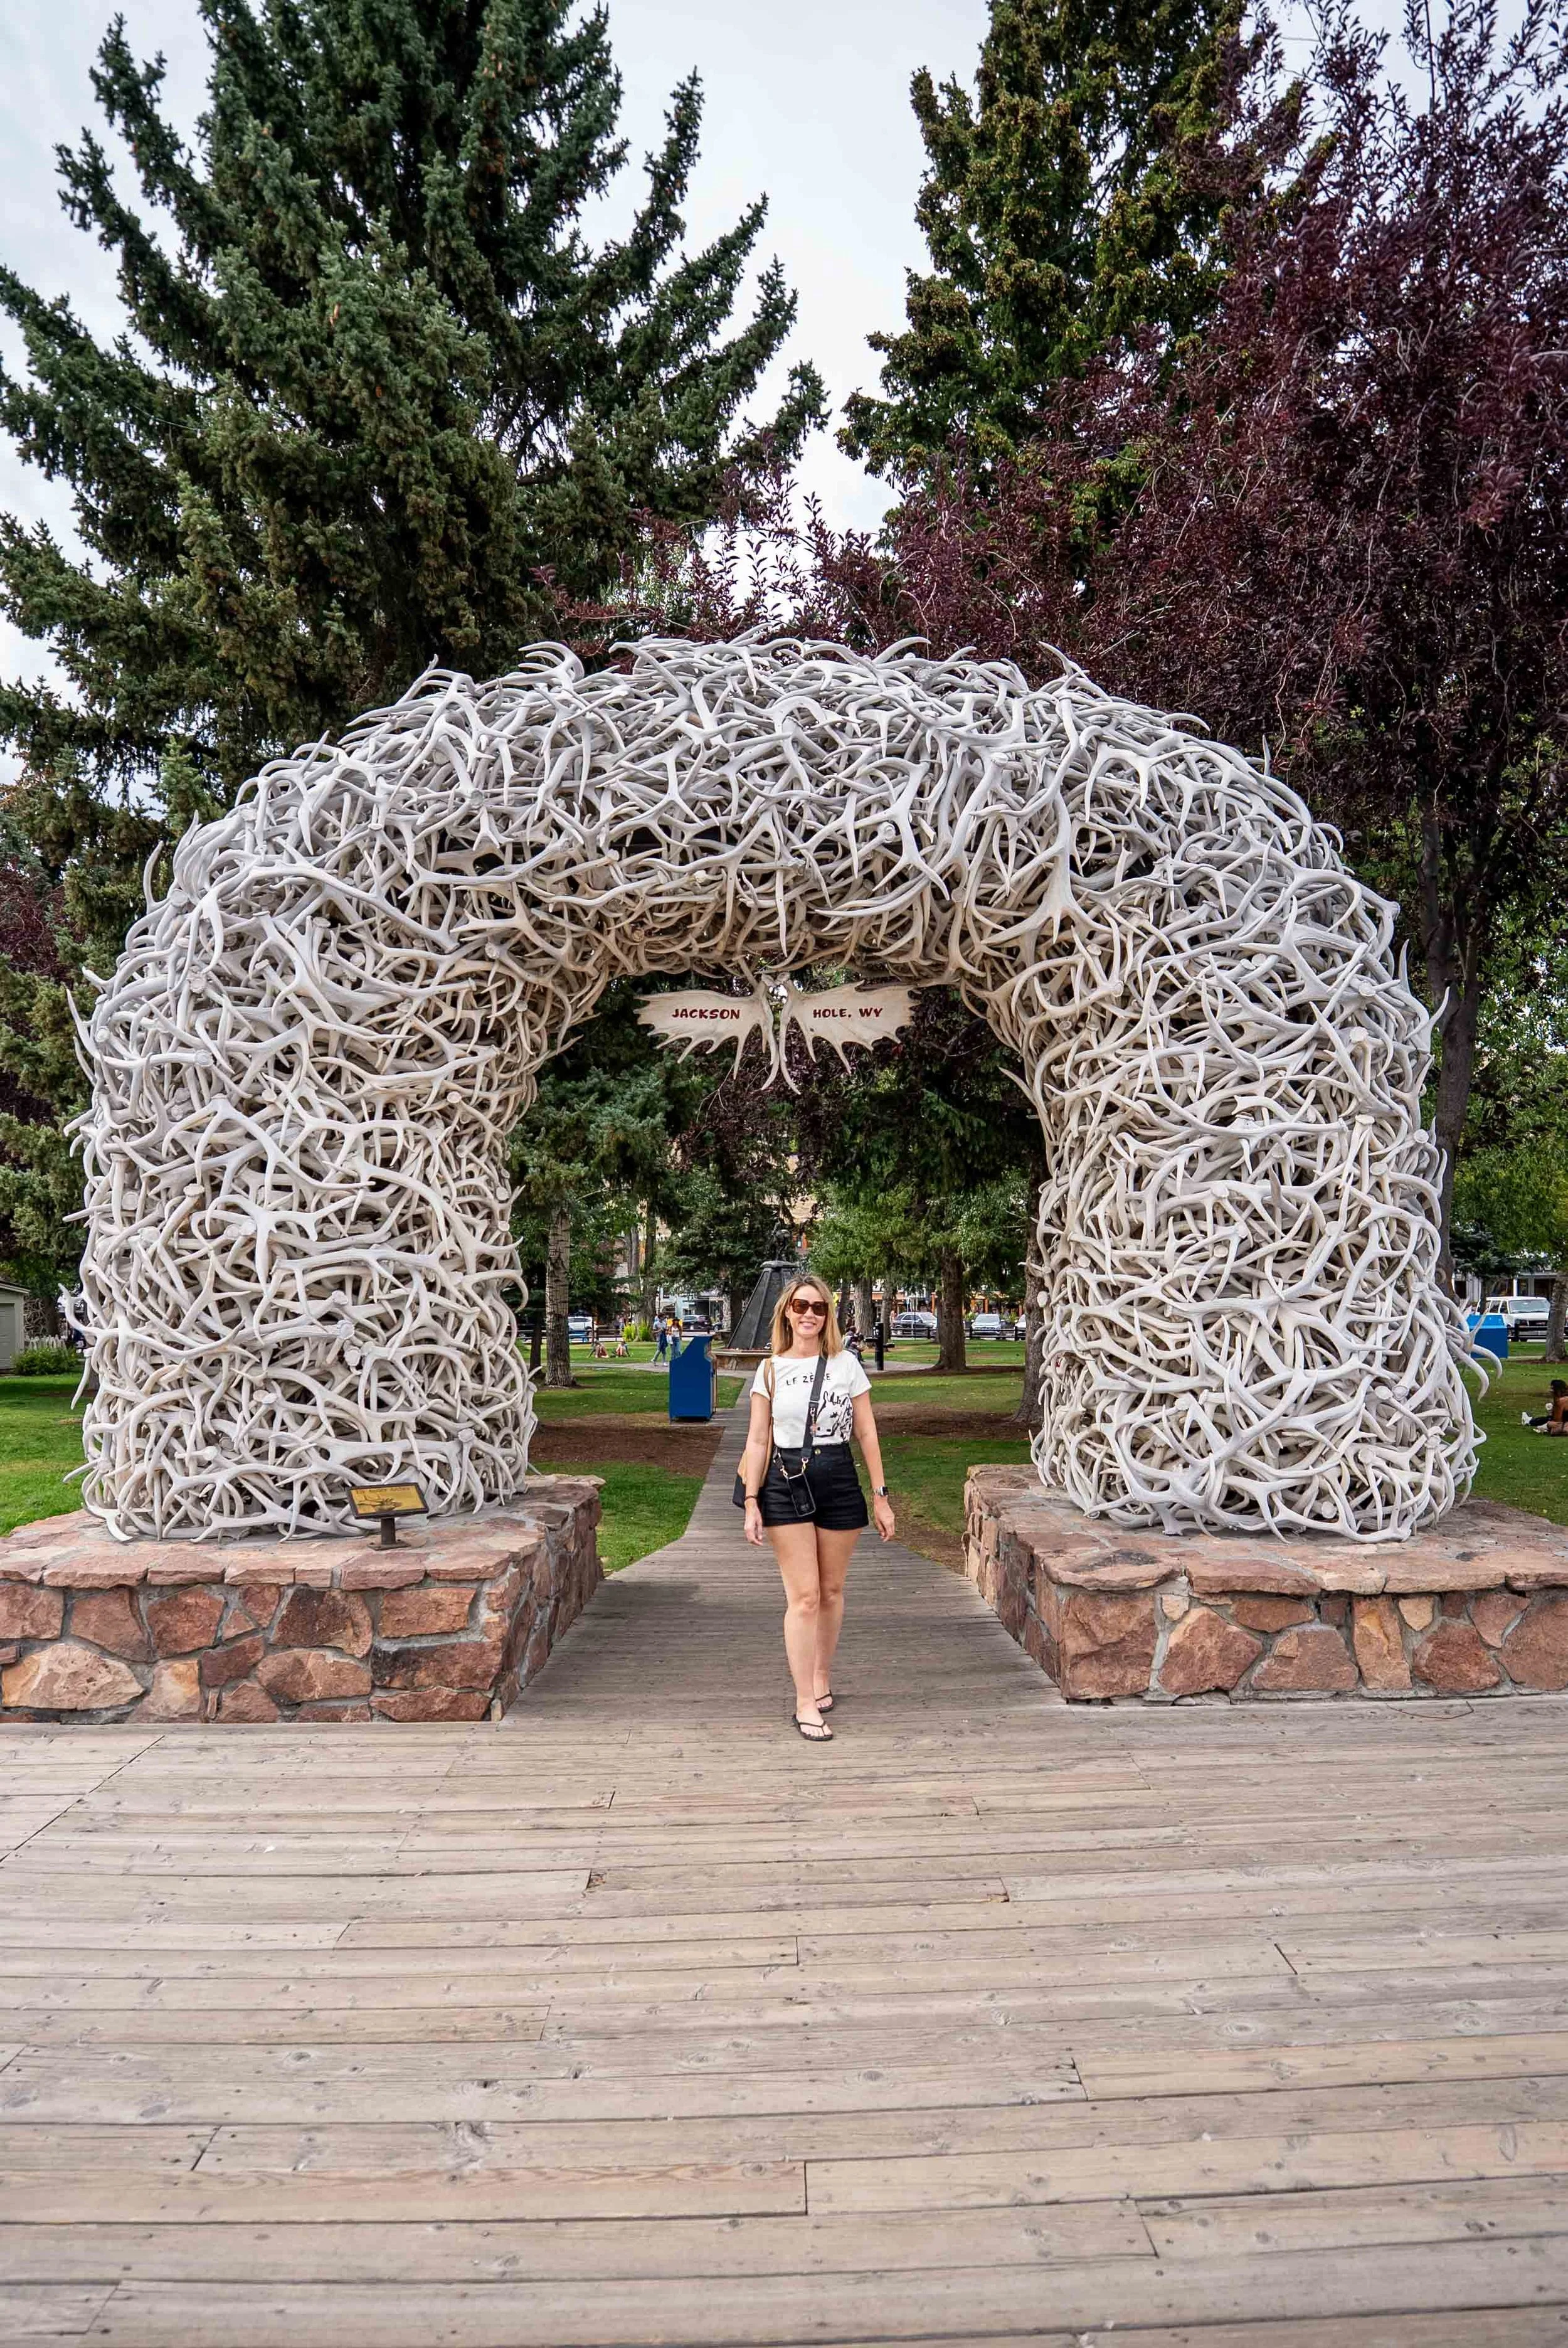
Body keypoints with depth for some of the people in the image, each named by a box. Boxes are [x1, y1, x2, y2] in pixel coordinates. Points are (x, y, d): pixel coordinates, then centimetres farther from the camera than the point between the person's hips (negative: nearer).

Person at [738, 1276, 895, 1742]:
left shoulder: (847, 1364, 3)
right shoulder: (771, 1370, 3)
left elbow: (867, 1434, 5)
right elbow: (757, 1440, 3)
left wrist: (880, 1497, 3)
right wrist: (751, 1502, -3)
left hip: (839, 1481, 1)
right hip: (786, 1484, -1)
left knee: (832, 1590, 11)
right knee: (804, 1596, -5)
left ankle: (822, 1676, 33)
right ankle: (806, 1704, 1)